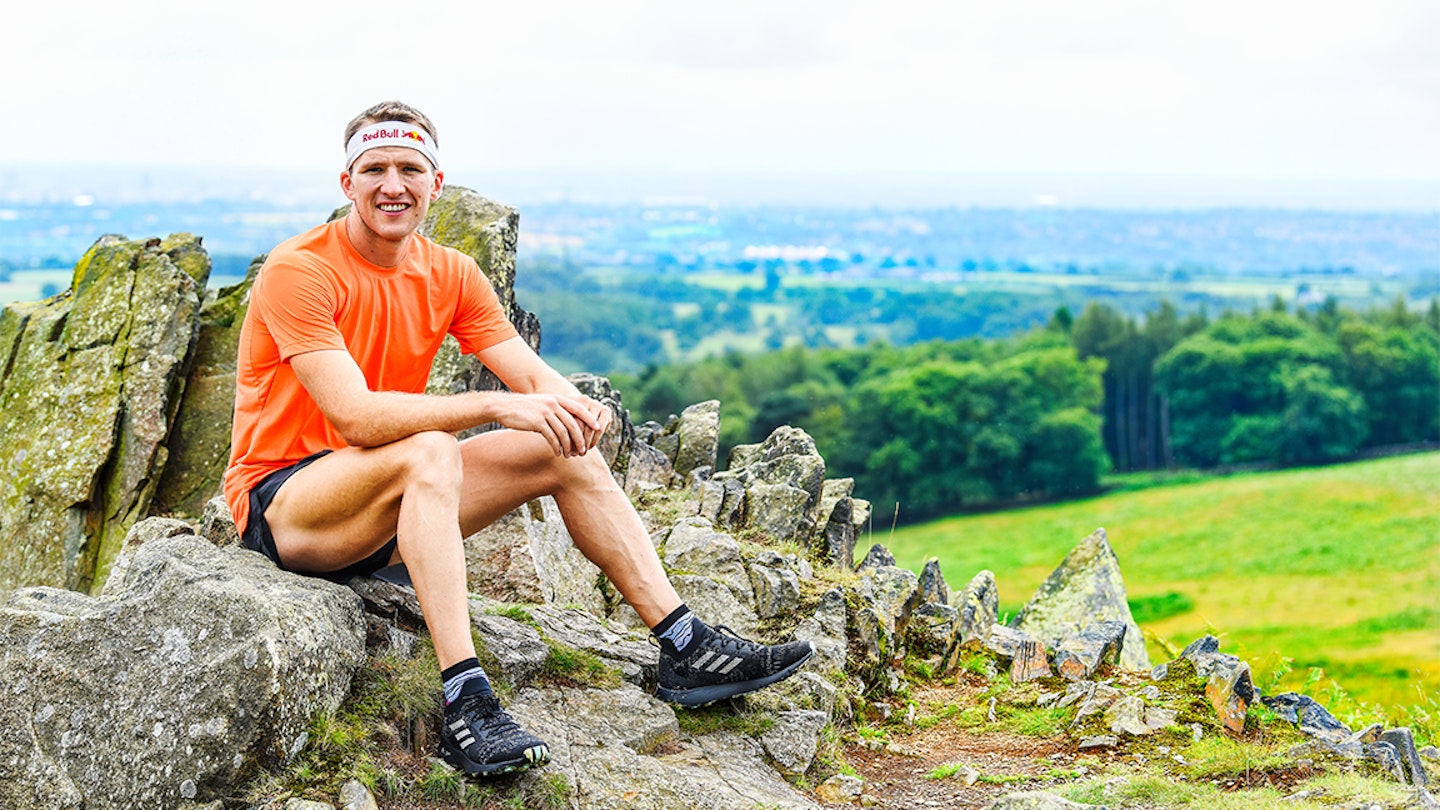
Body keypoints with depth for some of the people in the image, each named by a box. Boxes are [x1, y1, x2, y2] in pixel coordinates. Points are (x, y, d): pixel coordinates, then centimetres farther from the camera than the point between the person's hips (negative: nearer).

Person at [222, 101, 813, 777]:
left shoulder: (450, 274, 4)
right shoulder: (297, 272, -17)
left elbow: (533, 375, -5)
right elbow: (355, 416, -28)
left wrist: (574, 407, -29)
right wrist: (494, 405, -36)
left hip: (394, 498, 7)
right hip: (280, 502, -7)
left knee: (566, 451, -4)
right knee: (430, 452, -35)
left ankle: (686, 650, 0)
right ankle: (463, 701, -41)